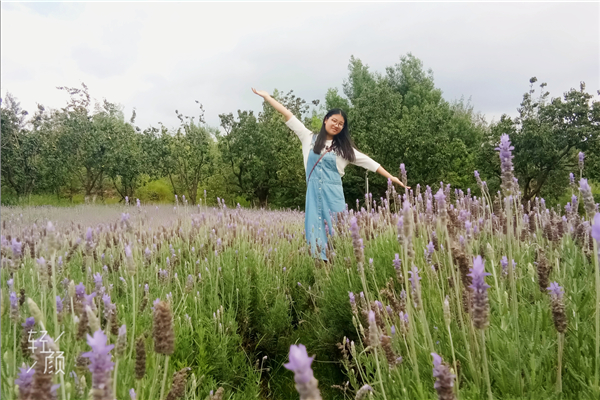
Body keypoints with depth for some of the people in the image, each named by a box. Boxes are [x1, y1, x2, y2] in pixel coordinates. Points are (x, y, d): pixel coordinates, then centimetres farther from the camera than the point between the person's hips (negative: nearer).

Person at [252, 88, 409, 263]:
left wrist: (392, 178, 7)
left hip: (333, 194, 0)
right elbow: (289, 116, 10)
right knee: (315, 231, -1)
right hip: (314, 193, 0)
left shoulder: (344, 148, 11)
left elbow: (368, 162, 11)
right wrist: (267, 96, 11)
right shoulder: (310, 139, 10)